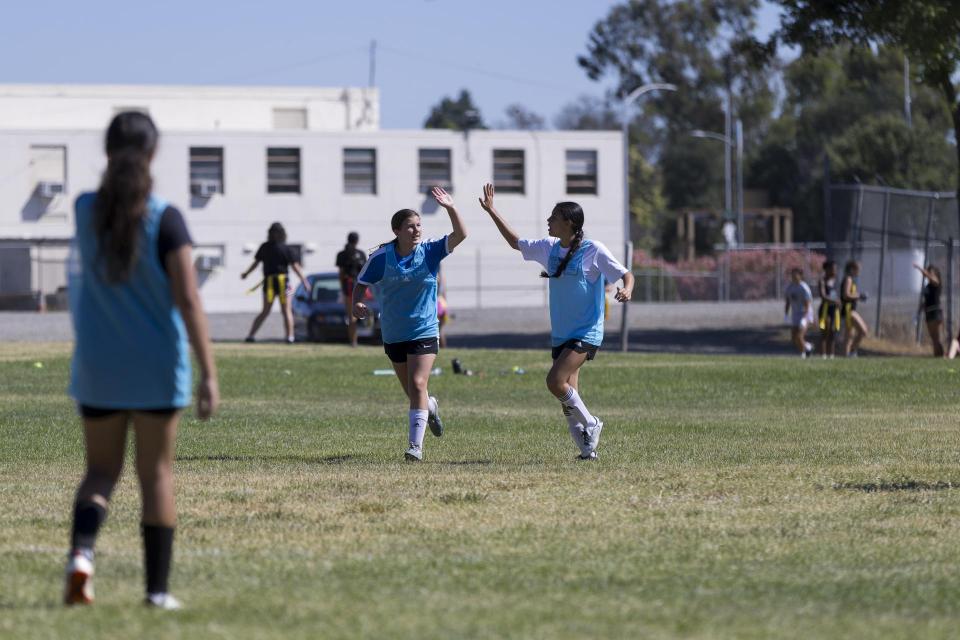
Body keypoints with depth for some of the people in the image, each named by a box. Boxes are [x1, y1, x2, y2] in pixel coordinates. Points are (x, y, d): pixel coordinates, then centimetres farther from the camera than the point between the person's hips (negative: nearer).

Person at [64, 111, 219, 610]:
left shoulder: (86, 210, -3)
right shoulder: (165, 219, -13)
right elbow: (188, 300, -18)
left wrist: (119, 170, 20)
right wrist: (209, 373, -17)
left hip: (98, 368, 2)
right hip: (157, 368, -2)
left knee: (101, 469, 13)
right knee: (157, 474, 8)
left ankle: (82, 551, -15)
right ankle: (158, 588, 8)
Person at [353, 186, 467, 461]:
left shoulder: (430, 252, -8)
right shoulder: (380, 258, -8)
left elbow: (460, 235, -17)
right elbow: (361, 283, 2)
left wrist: (451, 208, -31)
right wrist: (357, 303, -19)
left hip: (424, 332, -2)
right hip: (393, 334, 2)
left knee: (417, 384, -17)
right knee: (413, 391, 14)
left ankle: (416, 445, -15)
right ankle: (430, 407, 51)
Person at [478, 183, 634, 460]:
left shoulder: (593, 251, -10)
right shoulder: (549, 249, 9)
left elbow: (626, 274, -7)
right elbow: (516, 242, 24)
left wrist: (627, 290, -30)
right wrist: (492, 211, 22)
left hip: (586, 333, -7)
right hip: (560, 334, 7)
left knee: (555, 381, -21)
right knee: (568, 394, 3)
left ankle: (591, 424, -3)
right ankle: (587, 446, 11)